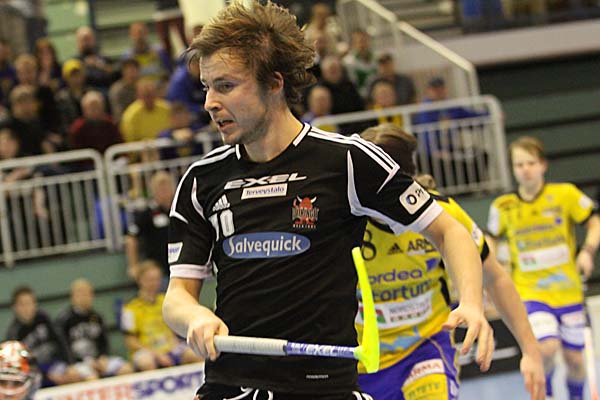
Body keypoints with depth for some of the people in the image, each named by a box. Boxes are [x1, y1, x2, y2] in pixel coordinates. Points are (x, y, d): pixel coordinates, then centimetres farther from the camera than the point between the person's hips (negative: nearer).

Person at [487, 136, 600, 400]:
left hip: (568, 293, 1)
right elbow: (490, 243, 14)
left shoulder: (565, 194, -6)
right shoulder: (503, 207, -2)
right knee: (547, 347, -24)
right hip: (530, 294, -1)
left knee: (574, 358, 7)